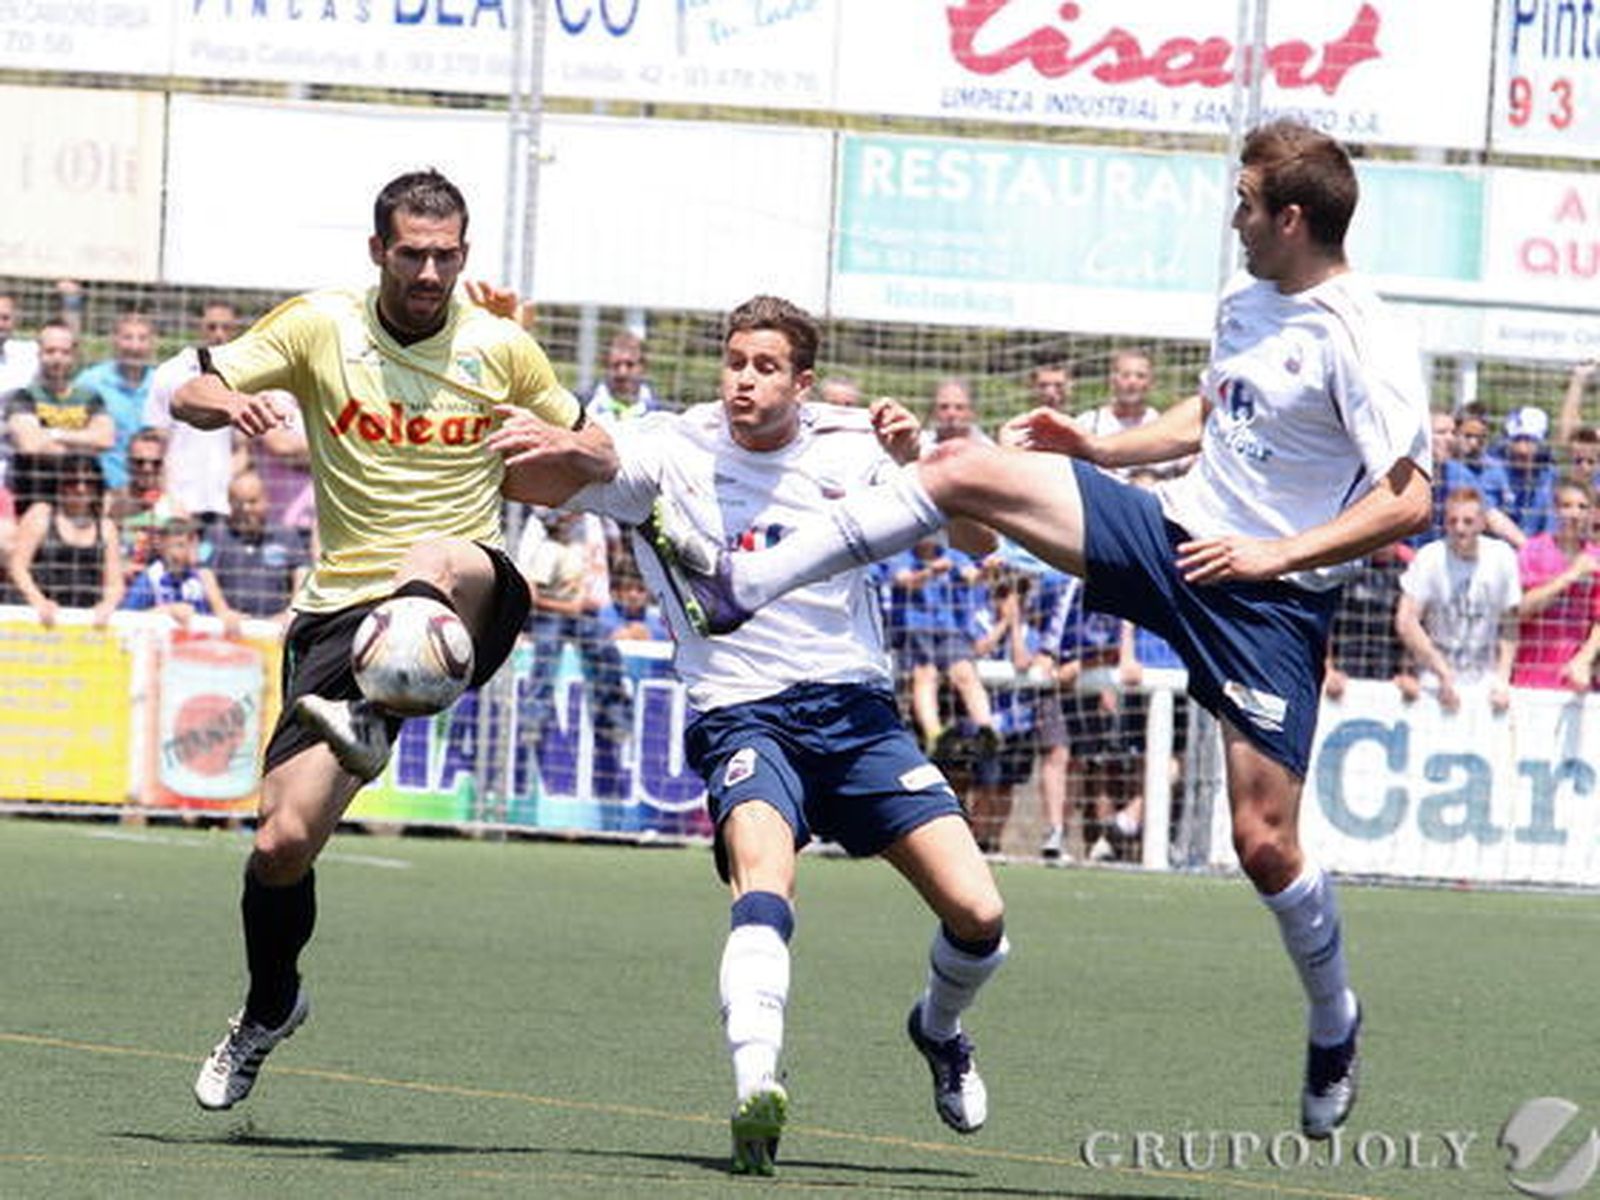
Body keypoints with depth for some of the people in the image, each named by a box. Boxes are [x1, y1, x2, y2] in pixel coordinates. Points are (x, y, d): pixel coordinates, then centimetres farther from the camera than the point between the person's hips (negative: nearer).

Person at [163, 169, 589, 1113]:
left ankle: (369, 721, -60)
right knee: (284, 842, -7)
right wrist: (228, 401, -20)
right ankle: (269, 1007, 21)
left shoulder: (501, 348, 5)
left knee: (447, 560, -40)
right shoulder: (320, 328, 3)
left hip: (469, 610, -1)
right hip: (343, 604, 1)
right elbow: (186, 384, 5)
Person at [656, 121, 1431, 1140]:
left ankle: (1335, 1023, 19)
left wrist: (1274, 555, -23)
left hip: (1269, 599, -7)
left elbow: (1407, 502, -21)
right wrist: (1098, 447, 17)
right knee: (962, 471, -8)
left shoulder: (1365, 344, -16)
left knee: (1265, 842, -9)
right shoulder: (1247, 303, 10)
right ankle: (740, 586, -7)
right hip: (1174, 532, 7)